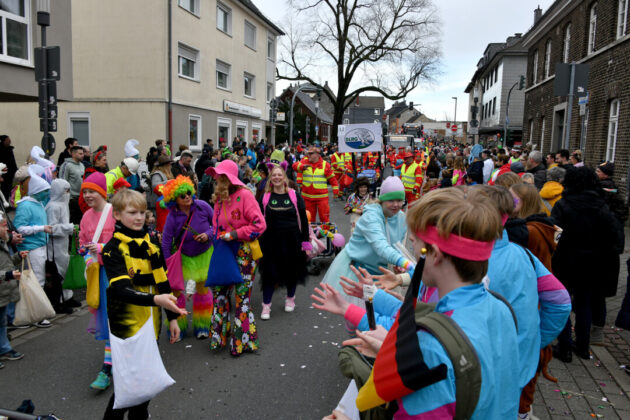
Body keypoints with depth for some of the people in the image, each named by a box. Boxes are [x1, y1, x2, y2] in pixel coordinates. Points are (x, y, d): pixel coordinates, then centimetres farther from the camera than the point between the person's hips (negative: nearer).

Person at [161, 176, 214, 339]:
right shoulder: (172, 217, -22)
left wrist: (208, 235, -25)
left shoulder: (202, 206, -20)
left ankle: (202, 325, 28)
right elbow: (166, 243, -16)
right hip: (182, 255, -1)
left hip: (204, 253, 1)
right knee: (175, 288, -1)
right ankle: (178, 326, 22)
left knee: (202, 286, 9)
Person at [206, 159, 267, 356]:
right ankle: (220, 334, 26)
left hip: (244, 251, -7)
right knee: (219, 290, 11)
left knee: (242, 296, 0)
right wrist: (218, 237, 4)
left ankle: (243, 341, 14)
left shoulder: (244, 195, -13)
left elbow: (259, 225, -17)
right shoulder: (219, 198, 10)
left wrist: (235, 234, -17)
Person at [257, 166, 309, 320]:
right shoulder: (265, 197, 1)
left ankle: (290, 298, 34)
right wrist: (258, 241, 2)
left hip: (291, 240, 0)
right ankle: (266, 305, 13)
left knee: (292, 270, 12)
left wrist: (305, 241, -1)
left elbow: (303, 219, 2)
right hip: (271, 241, 0)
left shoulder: (294, 196, -1)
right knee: (269, 272, 2)